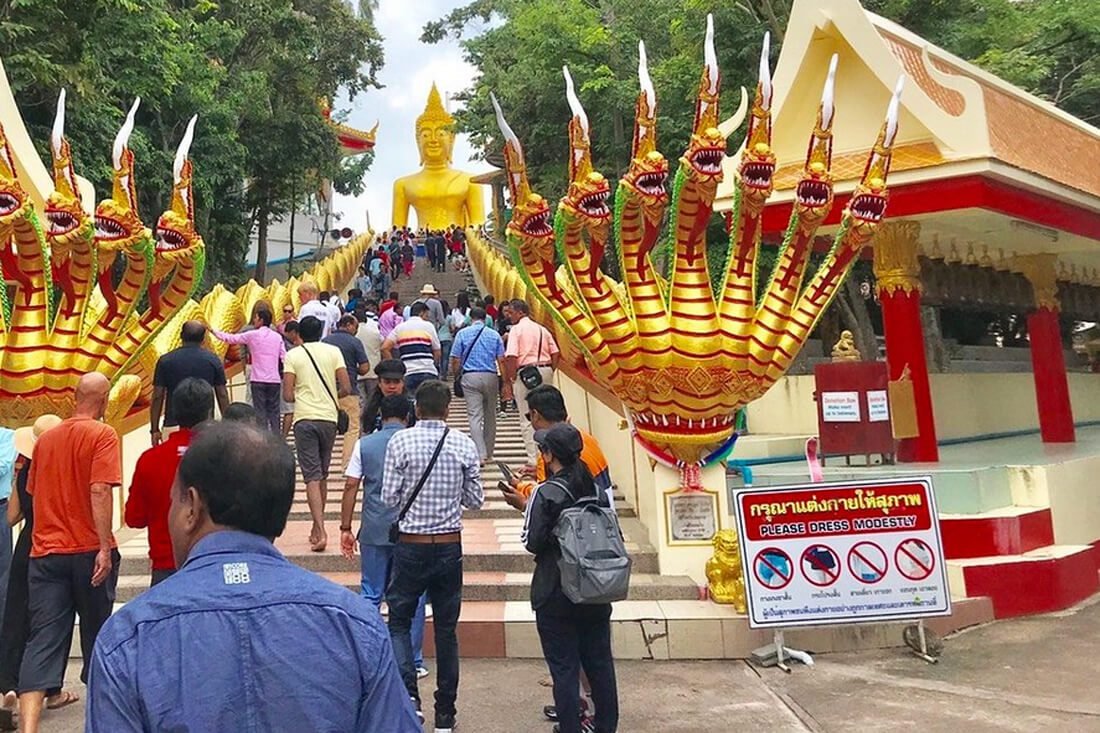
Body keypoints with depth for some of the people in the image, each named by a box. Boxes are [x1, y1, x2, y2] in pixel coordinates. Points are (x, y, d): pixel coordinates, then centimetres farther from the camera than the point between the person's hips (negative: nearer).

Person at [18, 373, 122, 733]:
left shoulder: (46, 438, 10)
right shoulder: (102, 435, -9)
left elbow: (34, 492, 18)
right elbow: (100, 491, -19)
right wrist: (105, 547, -18)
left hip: (44, 552, 4)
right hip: (88, 551, -4)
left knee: (42, 641, 1)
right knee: (96, 632, 13)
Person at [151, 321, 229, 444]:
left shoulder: (165, 360, 2)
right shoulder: (213, 360, 2)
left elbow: (157, 397, 1)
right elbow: (222, 395, 3)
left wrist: (154, 430, 7)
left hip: (173, 426, 0)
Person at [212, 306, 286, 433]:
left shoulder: (253, 335, -3)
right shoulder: (277, 336, 6)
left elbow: (231, 338, 3)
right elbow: (284, 358, 2)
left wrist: (213, 330, 14)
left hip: (258, 380, -3)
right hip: (274, 380, 3)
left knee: (260, 413, 2)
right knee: (274, 412, 6)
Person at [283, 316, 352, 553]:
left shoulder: (292, 355, 1)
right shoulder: (333, 351, 5)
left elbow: (287, 395, -5)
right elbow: (346, 388, 0)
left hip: (304, 419, -2)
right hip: (329, 418, 2)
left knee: (312, 476, -4)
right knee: (323, 475, 15)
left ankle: (320, 531, -15)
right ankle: (317, 528, 26)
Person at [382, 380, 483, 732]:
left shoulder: (400, 441, -9)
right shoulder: (464, 444, -4)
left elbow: (389, 498, -7)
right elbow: (475, 501, 1)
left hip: (411, 545, -2)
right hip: (450, 546, 2)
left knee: (399, 622, 14)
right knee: (446, 629, 11)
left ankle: (408, 696, -2)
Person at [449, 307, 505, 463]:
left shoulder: (462, 334, 3)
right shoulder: (495, 335, 5)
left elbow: (455, 360, 0)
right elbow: (501, 361, 1)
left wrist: (456, 377, 15)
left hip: (470, 377, -1)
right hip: (490, 377, 2)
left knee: (475, 416, -4)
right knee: (490, 416, 13)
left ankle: (480, 455, -14)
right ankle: (488, 453, 21)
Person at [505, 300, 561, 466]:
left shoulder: (516, 329, -5)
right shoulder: (542, 329, 14)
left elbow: (511, 357, -15)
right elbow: (555, 354, 8)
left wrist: (508, 380, -9)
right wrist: (549, 372, 15)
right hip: (546, 371, 6)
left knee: (527, 420, 0)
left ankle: (534, 460, -1)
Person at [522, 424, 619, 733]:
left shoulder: (546, 493, -16)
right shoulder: (595, 487, 2)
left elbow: (532, 542, -16)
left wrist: (527, 506, 0)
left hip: (557, 594, -6)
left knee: (564, 667, 6)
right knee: (600, 663, 17)